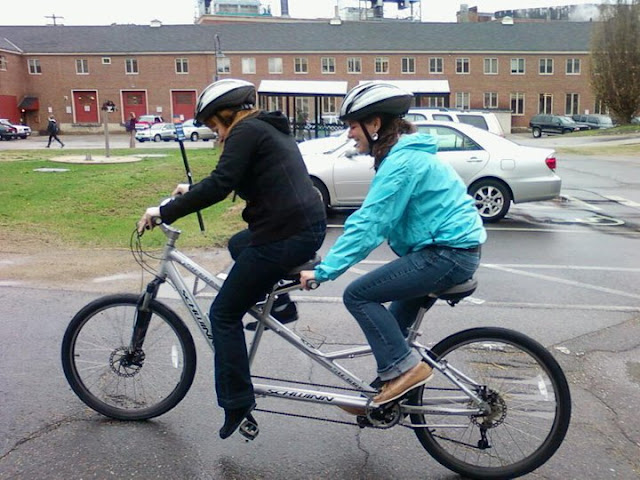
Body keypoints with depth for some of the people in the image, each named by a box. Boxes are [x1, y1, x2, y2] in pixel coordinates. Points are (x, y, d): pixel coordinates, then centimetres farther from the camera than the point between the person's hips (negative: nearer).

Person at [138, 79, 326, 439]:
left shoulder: (246, 131, -6)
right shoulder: (271, 129, 23)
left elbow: (220, 186, -18)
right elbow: (231, 179, 33)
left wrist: (164, 212, -11)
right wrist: (193, 190, 34)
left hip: (285, 236, -10)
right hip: (311, 227, 10)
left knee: (224, 315, 5)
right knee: (238, 244, 35)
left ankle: (237, 403, 11)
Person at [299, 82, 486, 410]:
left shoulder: (401, 161, -18)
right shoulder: (404, 152, 14)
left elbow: (368, 223, -23)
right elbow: (373, 218, 16)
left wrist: (324, 270, -20)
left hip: (448, 253, -10)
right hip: (452, 249, 10)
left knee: (358, 295, -10)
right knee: (394, 323, 18)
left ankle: (404, 367, -4)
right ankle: (384, 394, 30)